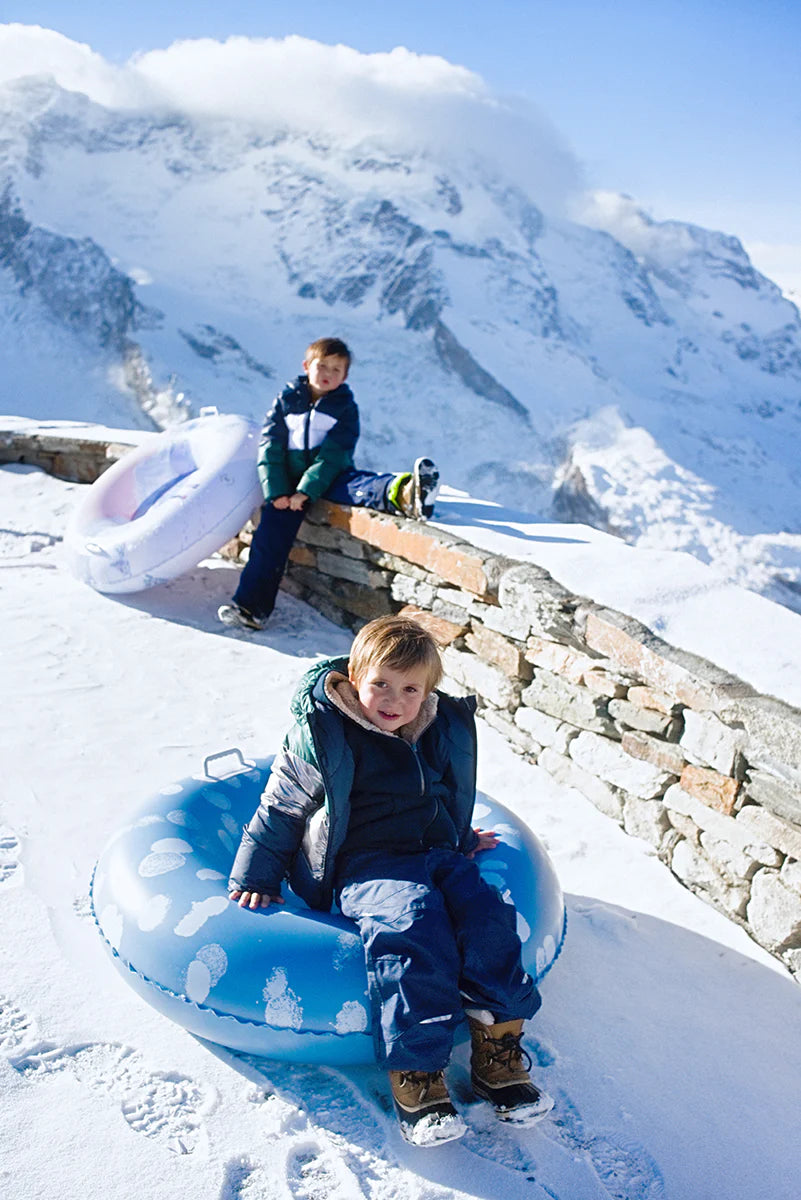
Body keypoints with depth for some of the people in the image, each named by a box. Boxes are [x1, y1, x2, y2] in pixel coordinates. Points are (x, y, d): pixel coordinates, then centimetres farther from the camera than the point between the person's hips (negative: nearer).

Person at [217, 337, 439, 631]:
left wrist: (306, 491, -20)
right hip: (289, 479, 3)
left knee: (356, 486, -33)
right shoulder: (286, 400, 7)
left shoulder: (345, 406, 1)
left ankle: (403, 495, -65)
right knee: (271, 533, -11)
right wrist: (276, 492, -9)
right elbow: (270, 447, 3)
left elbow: (335, 454, -9)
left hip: (328, 477, -2)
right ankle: (251, 606, -10)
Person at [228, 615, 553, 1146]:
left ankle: (498, 1047, -13)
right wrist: (256, 877, 6)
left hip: (437, 854, 5)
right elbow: (281, 808, 5)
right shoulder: (324, 735, -5)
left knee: (488, 917, -22)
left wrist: (461, 841, 32)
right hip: (364, 864, -5)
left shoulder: (446, 733, 10)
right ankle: (415, 1069, -28)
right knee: (413, 928, -33)